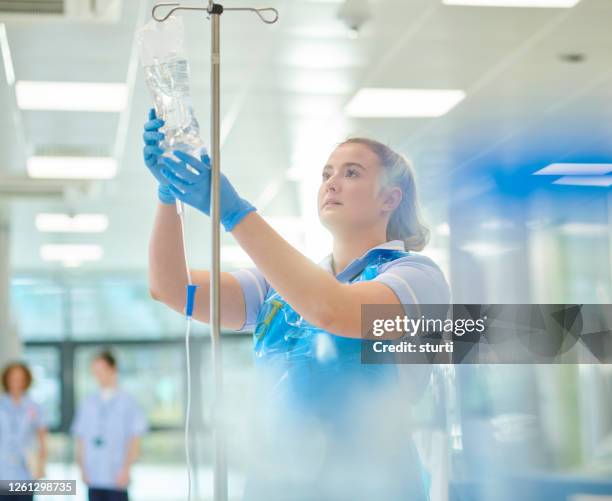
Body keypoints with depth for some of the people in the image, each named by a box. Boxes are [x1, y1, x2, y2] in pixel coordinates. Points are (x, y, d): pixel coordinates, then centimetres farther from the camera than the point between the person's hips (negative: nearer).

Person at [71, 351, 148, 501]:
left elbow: (135, 440, -2)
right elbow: (80, 437, 11)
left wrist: (126, 469, -8)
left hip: (117, 479, -4)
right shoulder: (88, 403, 9)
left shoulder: (126, 402, -2)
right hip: (93, 478, 4)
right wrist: (82, 468, 4)